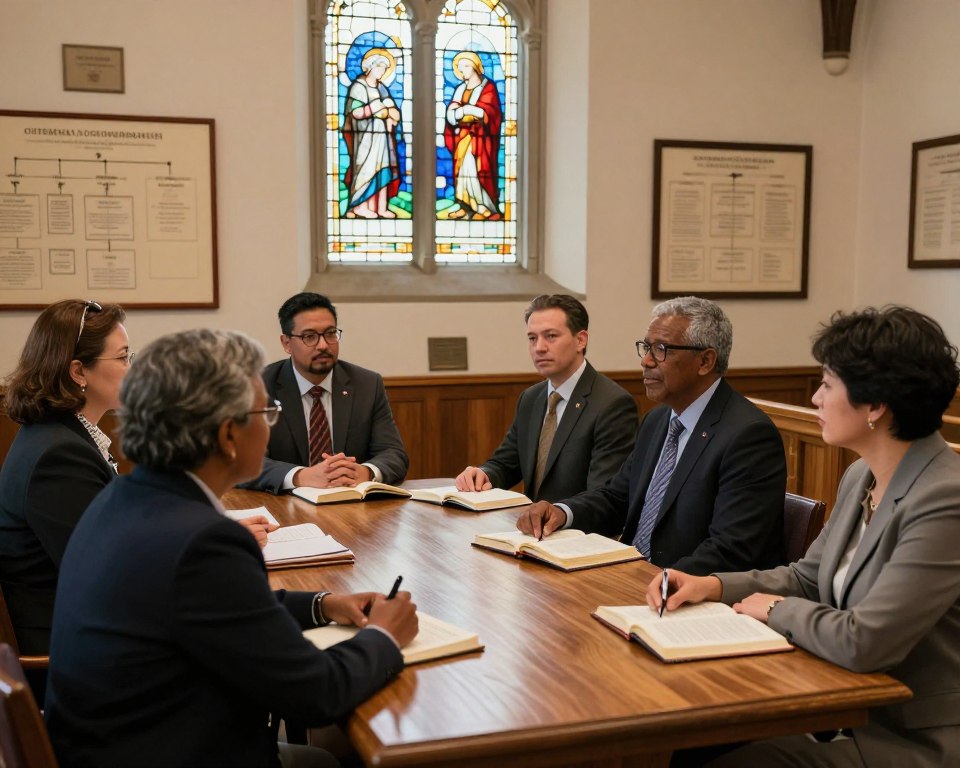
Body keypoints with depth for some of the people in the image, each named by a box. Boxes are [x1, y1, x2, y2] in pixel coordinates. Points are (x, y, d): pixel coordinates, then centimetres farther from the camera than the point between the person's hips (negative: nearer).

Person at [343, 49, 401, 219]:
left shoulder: (381, 87, 16)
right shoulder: (358, 86, -5)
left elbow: (394, 113, 12)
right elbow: (356, 112, -17)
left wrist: (388, 114, -11)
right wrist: (385, 110, -12)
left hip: (383, 135, 7)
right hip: (367, 136, -7)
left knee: (384, 171, 2)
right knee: (368, 169, -9)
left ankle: (381, 208, 3)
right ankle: (360, 207, -4)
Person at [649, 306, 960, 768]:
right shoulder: (860, 477, 5)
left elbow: (863, 642, -29)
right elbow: (807, 577, 13)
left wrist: (776, 609, -11)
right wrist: (712, 586, -2)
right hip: (861, 708, 8)